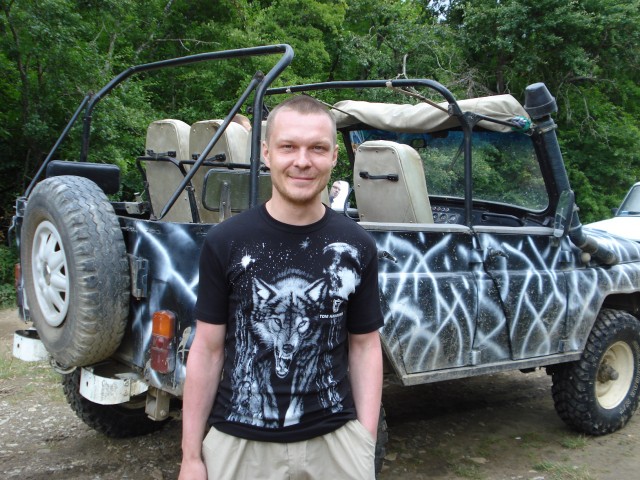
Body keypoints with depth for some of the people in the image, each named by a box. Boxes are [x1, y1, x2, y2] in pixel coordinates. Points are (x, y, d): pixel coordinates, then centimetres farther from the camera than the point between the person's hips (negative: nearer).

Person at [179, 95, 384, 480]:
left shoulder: (358, 246, -1)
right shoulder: (225, 242, -6)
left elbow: (365, 347, 4)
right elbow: (207, 350, -2)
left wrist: (367, 445, 0)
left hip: (335, 442, 1)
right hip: (240, 444, -1)